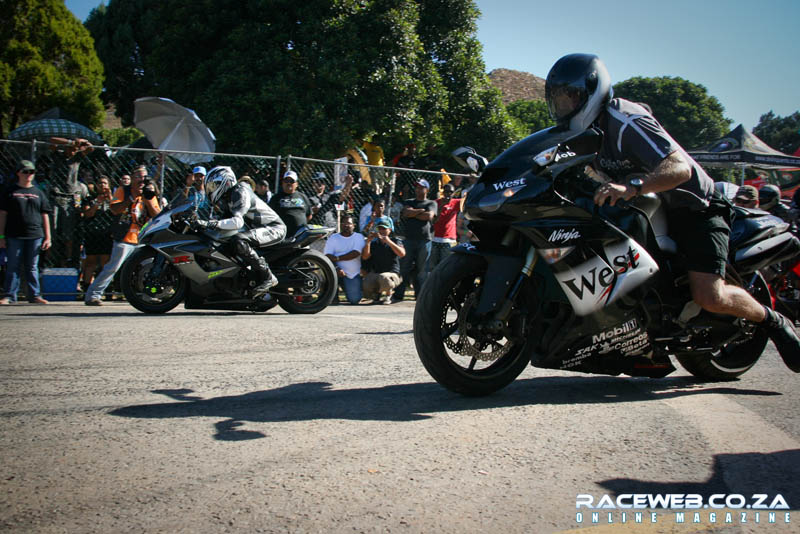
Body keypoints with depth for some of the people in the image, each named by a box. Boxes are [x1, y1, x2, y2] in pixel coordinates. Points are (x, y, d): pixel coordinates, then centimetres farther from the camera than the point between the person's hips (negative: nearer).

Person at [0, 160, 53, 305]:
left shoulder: (38, 192, 12)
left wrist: (47, 237, 6)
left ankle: (34, 295, 10)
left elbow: (45, 215, 12)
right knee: (13, 266, 1)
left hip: (35, 235, 2)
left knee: (32, 267, 6)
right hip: (14, 236, -2)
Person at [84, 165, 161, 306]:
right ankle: (92, 295, -6)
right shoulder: (122, 191, 2)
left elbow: (157, 215, 0)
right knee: (112, 268, -12)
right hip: (124, 240, -5)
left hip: (143, 241, 5)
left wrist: (148, 199, -13)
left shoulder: (149, 194, 11)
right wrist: (132, 198, -19)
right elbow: (114, 210, -14)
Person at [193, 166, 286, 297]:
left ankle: (267, 277, -24)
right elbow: (224, 220, 16)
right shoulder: (228, 197, 15)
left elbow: (238, 221, -31)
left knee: (238, 242, -32)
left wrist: (210, 224, -36)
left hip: (274, 228, -11)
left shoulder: (240, 192, -17)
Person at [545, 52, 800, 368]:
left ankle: (773, 321, 7)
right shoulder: (586, 128, 4)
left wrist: (632, 187, -51)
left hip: (692, 208, -9)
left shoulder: (626, 122, -24)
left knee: (710, 297, -23)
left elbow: (680, 168, -35)